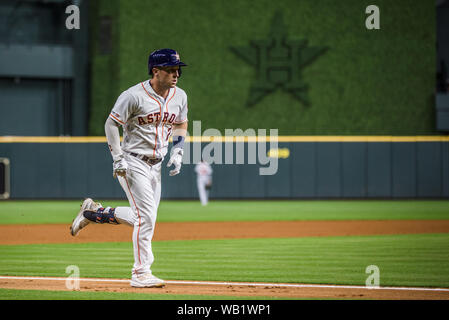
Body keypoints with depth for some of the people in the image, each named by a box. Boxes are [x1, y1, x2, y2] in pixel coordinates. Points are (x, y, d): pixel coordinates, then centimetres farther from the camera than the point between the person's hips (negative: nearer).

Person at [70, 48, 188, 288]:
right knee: (146, 216, -13)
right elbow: (111, 124, -10)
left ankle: (93, 212, 28)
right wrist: (118, 158, -16)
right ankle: (141, 274, -7)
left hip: (156, 164, 8)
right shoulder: (134, 95, -15)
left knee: (144, 218, 10)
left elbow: (180, 125, 20)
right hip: (132, 162, -8)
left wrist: (177, 152, 4)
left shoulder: (179, 97, 4)